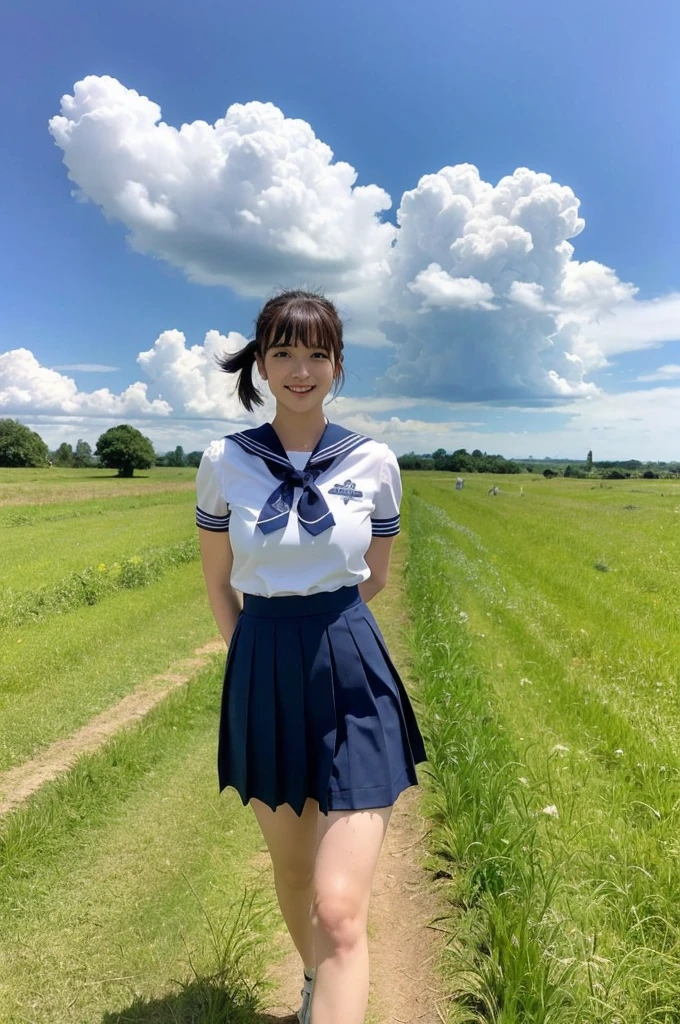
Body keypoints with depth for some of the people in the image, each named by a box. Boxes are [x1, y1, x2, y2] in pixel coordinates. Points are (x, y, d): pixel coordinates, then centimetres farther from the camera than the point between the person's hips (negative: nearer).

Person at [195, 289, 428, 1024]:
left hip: (353, 679, -1)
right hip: (264, 682, 2)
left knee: (342, 911, -3)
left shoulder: (374, 462, -5)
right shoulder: (223, 461, -4)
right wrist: (264, 654, 10)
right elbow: (218, 581, 7)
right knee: (289, 867, 23)